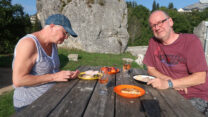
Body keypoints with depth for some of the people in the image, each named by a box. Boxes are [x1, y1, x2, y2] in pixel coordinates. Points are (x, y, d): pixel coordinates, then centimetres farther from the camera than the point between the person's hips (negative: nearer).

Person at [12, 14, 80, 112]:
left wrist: (68, 75, -6)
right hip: (30, 105, -7)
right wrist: (55, 77, -24)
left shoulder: (53, 43, 3)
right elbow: (18, 80, -25)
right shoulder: (29, 43, -22)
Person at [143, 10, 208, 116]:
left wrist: (169, 83, -26)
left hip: (197, 97, -3)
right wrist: (168, 79, -12)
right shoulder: (153, 42, 0)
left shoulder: (191, 40, -11)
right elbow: (151, 69, 5)